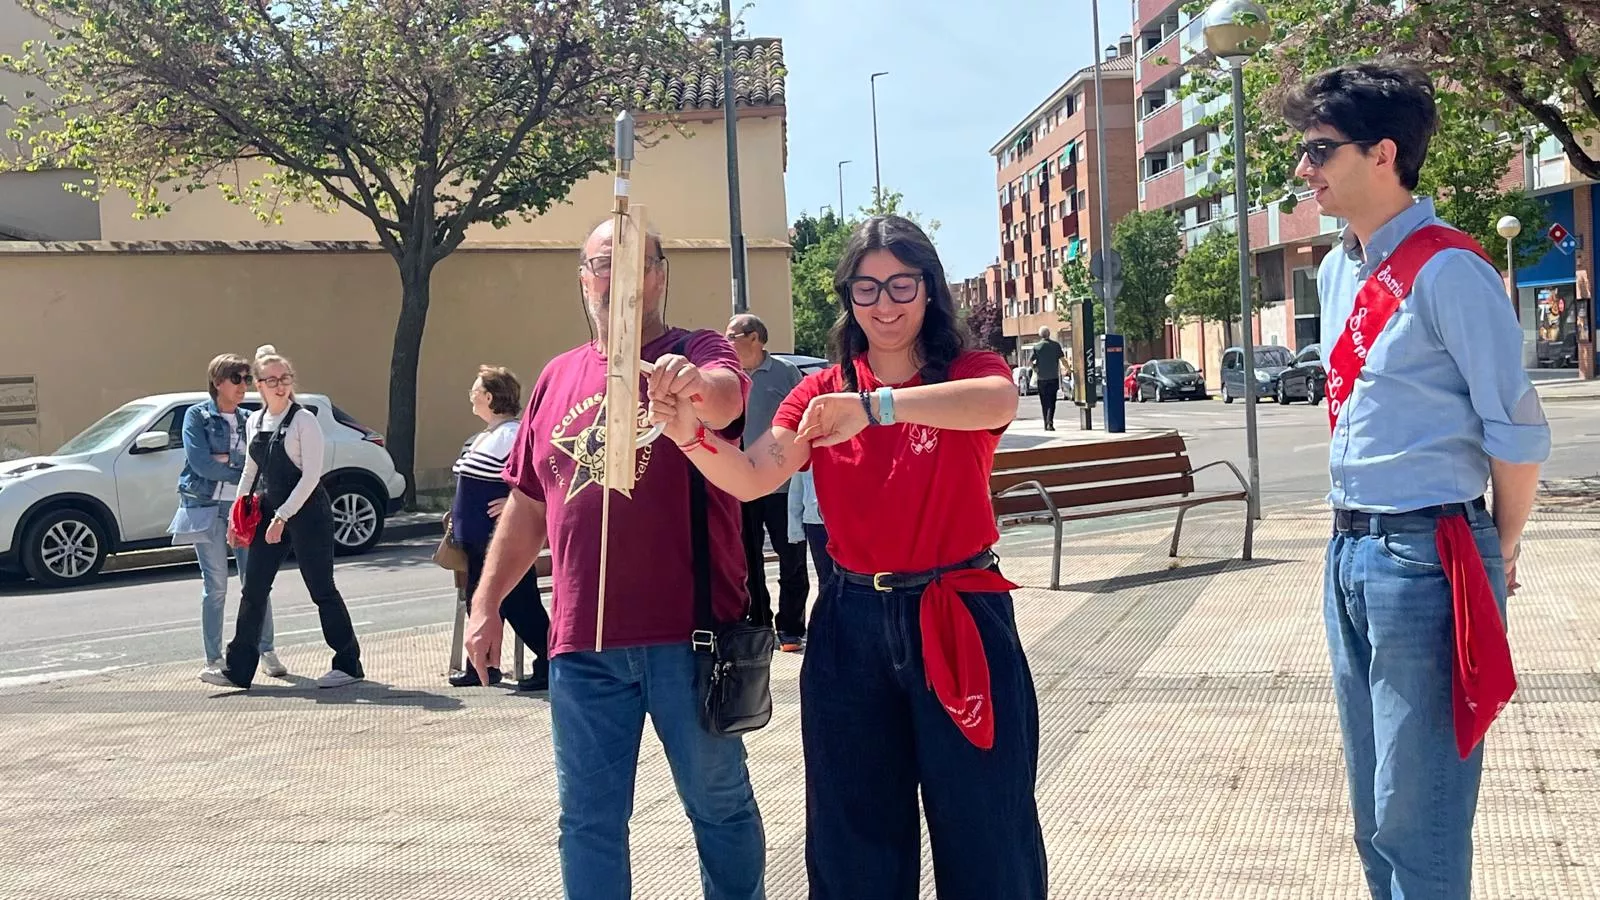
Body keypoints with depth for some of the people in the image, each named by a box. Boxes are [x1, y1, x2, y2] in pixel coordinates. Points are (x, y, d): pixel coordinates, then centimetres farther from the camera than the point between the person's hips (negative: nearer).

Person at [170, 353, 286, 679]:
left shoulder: (247, 419, 12)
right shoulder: (197, 415, 0)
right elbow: (200, 462, -12)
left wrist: (226, 460, -11)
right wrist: (241, 470, -8)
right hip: (207, 506, -3)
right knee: (215, 586, -1)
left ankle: (266, 652, 9)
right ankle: (214, 659, 8)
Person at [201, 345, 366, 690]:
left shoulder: (304, 420, -11)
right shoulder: (253, 422, 9)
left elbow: (311, 474, -14)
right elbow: (250, 471, 19)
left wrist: (282, 516, -16)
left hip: (307, 510, -7)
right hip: (270, 509, 7)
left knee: (322, 590, -1)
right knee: (253, 589, 6)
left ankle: (348, 663, 11)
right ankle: (238, 669, 14)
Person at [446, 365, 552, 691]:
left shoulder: (511, 434, -17)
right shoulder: (484, 437, 15)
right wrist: (458, 516, 20)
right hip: (477, 536, 10)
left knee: (518, 603, -5)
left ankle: (549, 664, 2)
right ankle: (486, 666, 26)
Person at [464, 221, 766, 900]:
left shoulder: (701, 355, -1)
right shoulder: (558, 378, 12)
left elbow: (725, 401, -26)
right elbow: (527, 504, 18)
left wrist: (694, 384, -48)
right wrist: (485, 601, 15)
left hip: (689, 633, -3)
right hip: (582, 641, 4)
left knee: (720, 805, 11)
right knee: (588, 819, 11)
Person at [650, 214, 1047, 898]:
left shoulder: (969, 373, -3)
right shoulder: (821, 391, 6)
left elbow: (999, 401, -28)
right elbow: (750, 478, -7)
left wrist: (875, 405, -41)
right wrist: (691, 434, -27)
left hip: (960, 620, -3)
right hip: (852, 627, 3)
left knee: (983, 834, 7)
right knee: (857, 837, 15)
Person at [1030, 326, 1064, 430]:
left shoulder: (1036, 347, -2)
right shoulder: (1056, 345, -1)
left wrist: (1035, 369, 10)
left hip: (1041, 378, 0)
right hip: (1054, 377, 0)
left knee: (1044, 402, 10)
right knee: (1052, 401, 1)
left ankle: (1046, 425, 13)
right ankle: (1050, 421, -19)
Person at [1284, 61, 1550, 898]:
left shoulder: (1447, 271, -15)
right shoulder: (1336, 272, 11)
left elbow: (1518, 430, -13)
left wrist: (1500, 553, 0)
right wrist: (1354, 531, 17)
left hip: (1424, 555, -8)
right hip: (1350, 550, 9)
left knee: (1419, 818, -2)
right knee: (1373, 811, 17)